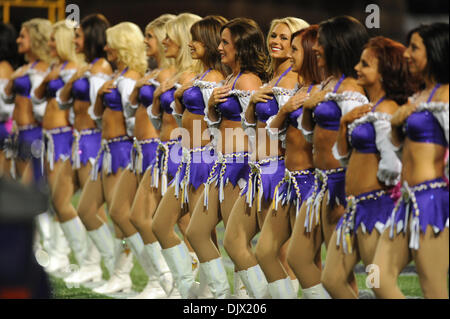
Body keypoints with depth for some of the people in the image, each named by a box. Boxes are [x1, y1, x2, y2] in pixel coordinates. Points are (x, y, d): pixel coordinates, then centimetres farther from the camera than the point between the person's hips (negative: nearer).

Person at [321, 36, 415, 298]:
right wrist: (345, 123, 4)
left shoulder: (385, 110, -15)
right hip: (355, 206, 10)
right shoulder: (366, 108, 14)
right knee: (332, 280, 10)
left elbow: (391, 163, -24)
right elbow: (344, 156, 17)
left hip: (376, 204, -10)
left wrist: (381, 185, -6)